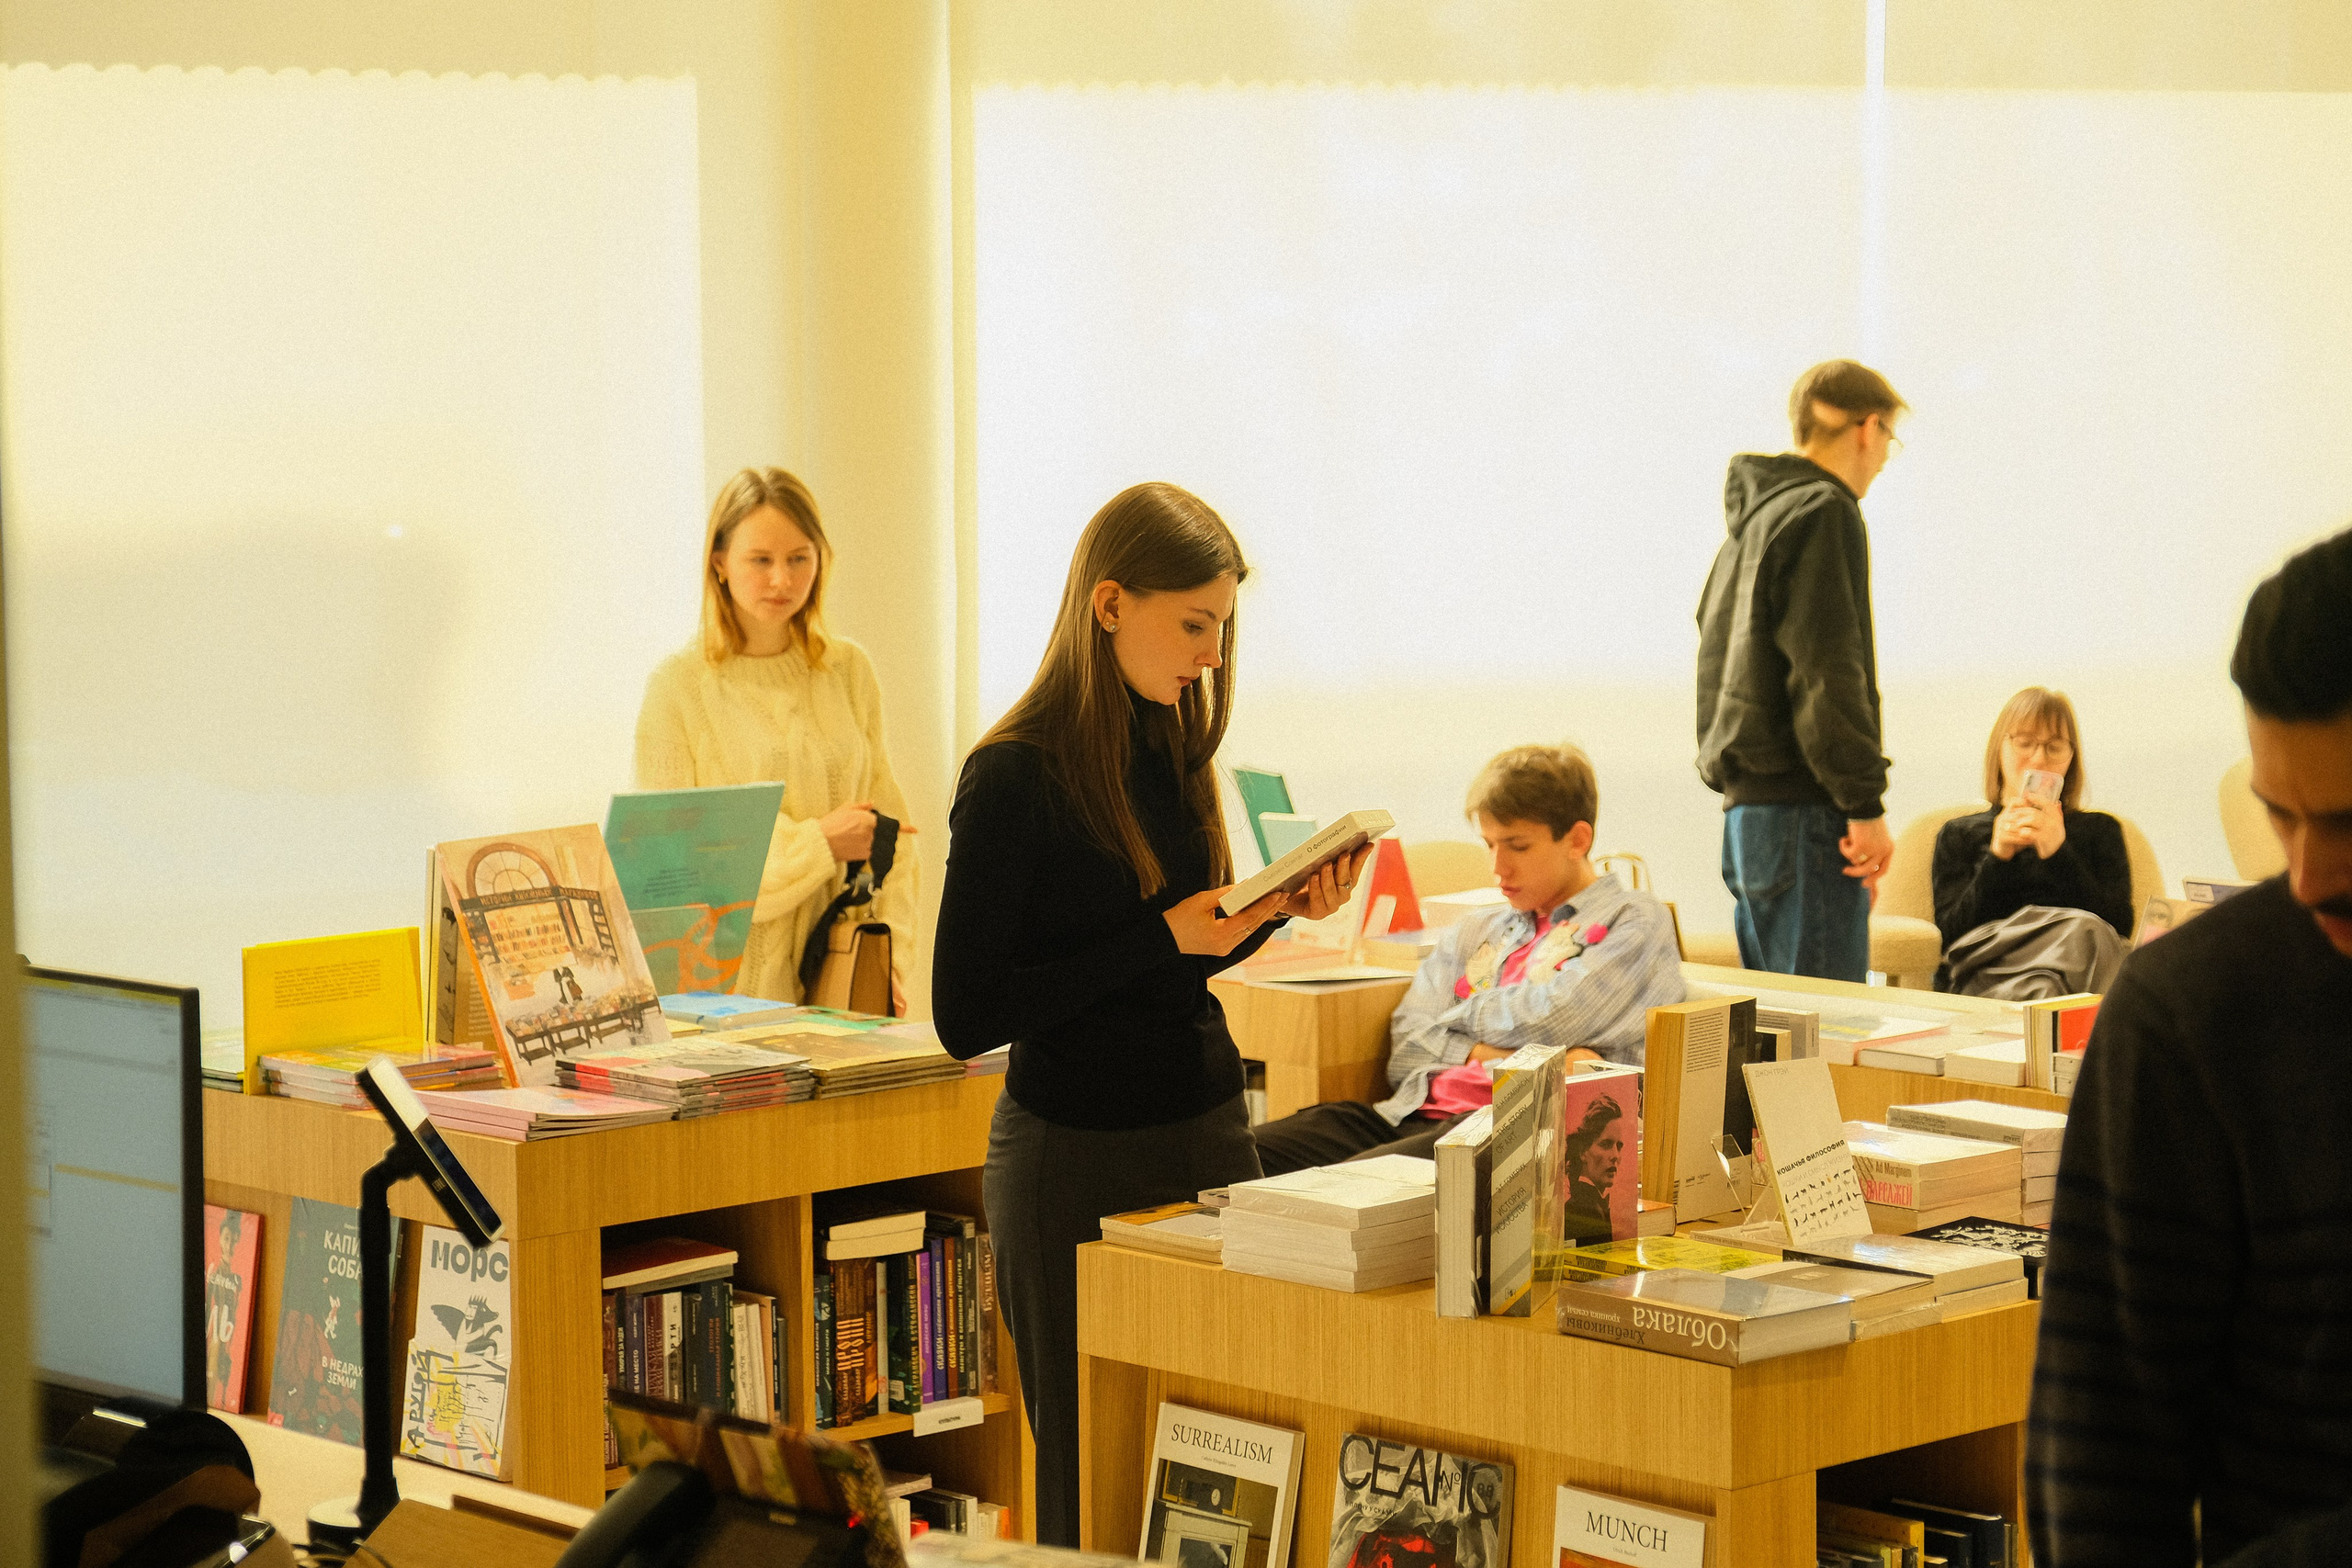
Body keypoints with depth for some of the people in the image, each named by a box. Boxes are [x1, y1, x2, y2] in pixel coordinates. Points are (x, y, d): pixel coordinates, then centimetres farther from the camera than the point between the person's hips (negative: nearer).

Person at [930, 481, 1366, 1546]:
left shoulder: (1170, 747, 7)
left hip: (1206, 1128, 6)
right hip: (1078, 1161, -6)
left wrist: (1275, 909, -1)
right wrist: (1161, 937, -19)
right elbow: (966, 1016, -16)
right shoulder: (1015, 777, -13)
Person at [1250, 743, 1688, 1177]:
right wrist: (1496, 1053, -4)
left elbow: (1548, 1017, -4)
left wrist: (1455, 1018, 14)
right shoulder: (1474, 933, 29)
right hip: (1416, 1113, 6)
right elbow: (1406, 1051, 14)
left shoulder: (1635, 922, 12)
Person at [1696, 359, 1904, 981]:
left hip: (1745, 807, 10)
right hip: (1803, 808, -10)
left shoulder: (1749, 521, 20)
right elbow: (1828, 671, -18)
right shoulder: (1821, 513, -9)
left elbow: (1717, 663, 22)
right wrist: (1866, 806, -17)